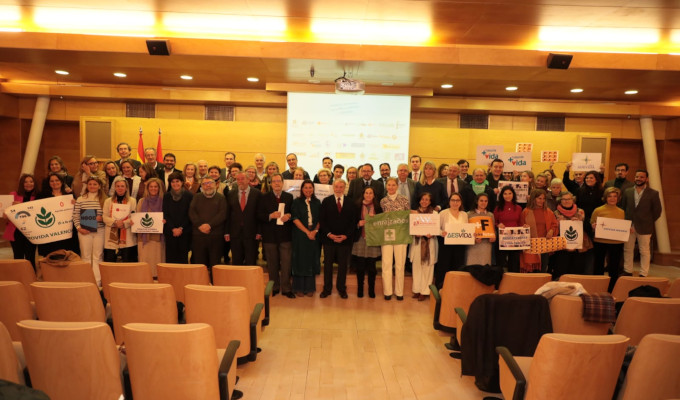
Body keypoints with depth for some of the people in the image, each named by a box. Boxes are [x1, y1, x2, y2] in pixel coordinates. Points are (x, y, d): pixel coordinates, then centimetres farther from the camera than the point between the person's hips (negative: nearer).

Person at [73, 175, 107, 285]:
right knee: (85, 256, 6)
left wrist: (102, 218, -11)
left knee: (98, 257, 3)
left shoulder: (104, 200, 6)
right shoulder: (80, 200, 5)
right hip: (84, 231, 0)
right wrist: (79, 228, -7)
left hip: (99, 231, 0)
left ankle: (97, 281, 7)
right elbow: (75, 216, 4)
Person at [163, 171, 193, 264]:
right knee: (170, 258, 1)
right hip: (170, 232, 2)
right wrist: (173, 228, -6)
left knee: (183, 258, -1)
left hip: (185, 232, -2)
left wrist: (181, 228, -9)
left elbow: (190, 214, -2)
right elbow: (165, 214, 5)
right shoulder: (167, 196, 9)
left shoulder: (189, 195, 0)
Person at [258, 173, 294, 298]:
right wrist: (271, 216, -17)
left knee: (286, 263, -1)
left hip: (285, 235, 0)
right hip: (270, 236, 0)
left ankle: (286, 288, 8)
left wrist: (289, 216, -13)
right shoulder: (264, 198, 5)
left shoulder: (289, 197, 7)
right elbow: (259, 215, -1)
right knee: (272, 264, 9)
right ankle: (274, 288, 22)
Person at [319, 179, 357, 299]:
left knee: (343, 264, 8)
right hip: (329, 238, 0)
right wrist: (329, 234, -10)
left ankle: (341, 289, 20)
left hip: (345, 238, 0)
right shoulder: (326, 201, 4)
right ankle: (327, 289, 17)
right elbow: (322, 220, 1)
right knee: (328, 264, 6)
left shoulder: (350, 202, 5)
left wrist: (346, 235, -8)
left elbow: (353, 221, 2)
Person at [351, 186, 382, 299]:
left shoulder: (378, 207, 5)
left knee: (371, 266, 4)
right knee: (360, 266, 4)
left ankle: (371, 290, 16)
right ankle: (360, 289, 17)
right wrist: (359, 223, -14)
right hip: (360, 239, 0)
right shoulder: (357, 206, 3)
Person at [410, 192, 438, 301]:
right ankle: (416, 290, 17)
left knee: (427, 267, 1)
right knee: (416, 266, 7)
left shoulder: (434, 213, 2)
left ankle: (425, 291, 8)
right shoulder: (414, 212, 8)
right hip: (417, 242, 2)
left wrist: (431, 234, -21)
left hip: (429, 242, -2)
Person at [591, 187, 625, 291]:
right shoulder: (598, 210, 0)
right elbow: (591, 225, 4)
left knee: (614, 268, 8)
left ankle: (612, 291, 20)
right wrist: (594, 226, -18)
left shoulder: (622, 212, 9)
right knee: (599, 267, 6)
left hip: (617, 243, 2)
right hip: (600, 242, -2)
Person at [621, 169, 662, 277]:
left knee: (644, 252, 5)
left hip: (644, 228, -3)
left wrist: (648, 222, 1)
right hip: (628, 226, 3)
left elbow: (657, 212, 1)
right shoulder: (627, 192, 6)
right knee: (627, 250, 9)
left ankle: (643, 274, 13)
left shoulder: (653, 194, -2)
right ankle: (628, 272, 20)